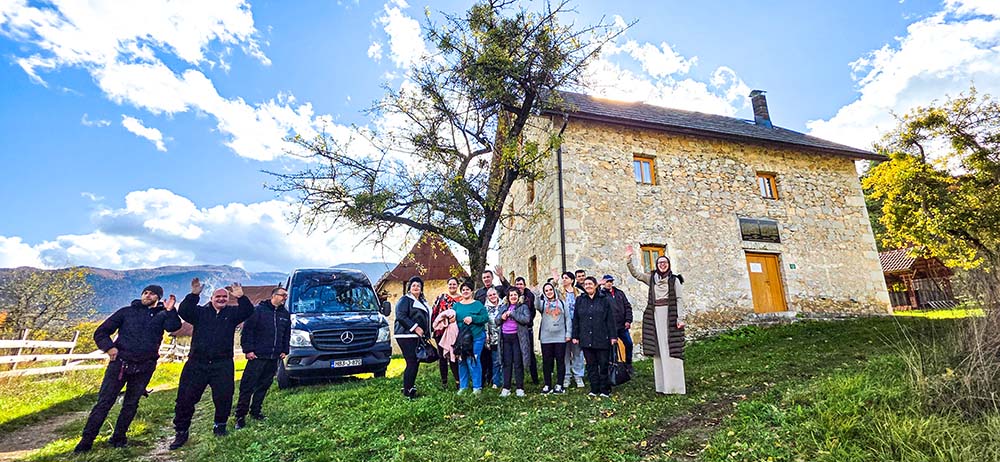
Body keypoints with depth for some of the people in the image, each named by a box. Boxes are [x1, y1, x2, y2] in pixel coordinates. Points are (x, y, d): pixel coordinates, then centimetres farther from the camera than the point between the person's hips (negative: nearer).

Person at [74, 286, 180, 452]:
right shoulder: (127, 312, 6)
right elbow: (101, 332, 9)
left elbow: (173, 327, -16)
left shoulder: (162, 315, 5)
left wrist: (170, 310, -31)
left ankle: (119, 437, 24)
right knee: (104, 401, -1)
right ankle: (86, 440, 11)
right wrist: (109, 347, -9)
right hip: (120, 363, 0)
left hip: (144, 368, 1)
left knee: (131, 404, 10)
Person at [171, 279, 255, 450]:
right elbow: (183, 311, -9)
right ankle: (181, 432, 20)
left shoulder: (232, 313, 9)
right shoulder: (200, 312, 9)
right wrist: (194, 294, -23)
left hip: (222, 365, 0)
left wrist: (241, 297, -26)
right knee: (185, 398, 3)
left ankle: (220, 425, 20)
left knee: (223, 397, -2)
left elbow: (248, 311, -8)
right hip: (197, 363, 1)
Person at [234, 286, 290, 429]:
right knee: (247, 386, -3)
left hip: (274, 358, 6)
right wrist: (248, 349, -12)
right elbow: (247, 330, -8)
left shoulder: (285, 314, 12)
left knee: (264, 386, 13)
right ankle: (240, 415, 6)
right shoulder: (259, 310, -6)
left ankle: (255, 411, 25)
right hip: (257, 356, -6)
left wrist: (284, 350, 13)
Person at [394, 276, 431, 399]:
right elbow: (401, 316, -17)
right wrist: (415, 327, -20)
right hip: (406, 336, -8)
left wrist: (426, 335, 18)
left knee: (416, 362, 8)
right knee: (412, 363, -10)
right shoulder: (405, 300, -4)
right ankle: (407, 391, -2)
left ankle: (410, 387, 19)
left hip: (418, 337, 8)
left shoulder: (422, 302, 22)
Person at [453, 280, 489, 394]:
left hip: (476, 337, -4)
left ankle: (477, 387, 9)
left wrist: (472, 318, -17)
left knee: (473, 361, -4)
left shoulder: (478, 304, 1)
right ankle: (463, 386, 22)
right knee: (462, 361, 8)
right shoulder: (457, 305, 14)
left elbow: (485, 317, -7)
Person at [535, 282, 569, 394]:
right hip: (546, 337, 0)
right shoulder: (543, 303, 8)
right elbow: (537, 306, -17)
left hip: (560, 337, 0)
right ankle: (547, 385, 14)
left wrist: (568, 333, 2)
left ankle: (559, 385, 11)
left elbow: (567, 319, 9)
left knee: (560, 360, 3)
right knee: (546, 361, 4)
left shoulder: (562, 303, 10)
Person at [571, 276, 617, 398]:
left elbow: (610, 319, 0)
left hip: (602, 338, -2)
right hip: (586, 339, 2)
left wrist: (612, 336, -4)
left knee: (603, 364, 3)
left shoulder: (604, 300, 2)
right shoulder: (580, 300, 8)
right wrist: (575, 336, 6)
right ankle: (594, 389, 19)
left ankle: (604, 390, 15)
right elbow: (575, 320, 9)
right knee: (591, 365, 9)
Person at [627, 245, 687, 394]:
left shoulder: (674, 279, 3)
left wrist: (680, 318, -10)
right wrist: (629, 259, -4)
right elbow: (635, 274, 7)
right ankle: (662, 385, 11)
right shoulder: (652, 278, 12)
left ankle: (675, 385, 2)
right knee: (658, 349, 4)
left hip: (670, 315, -3)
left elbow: (679, 299, -2)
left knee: (671, 349, -4)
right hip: (655, 316, 3)